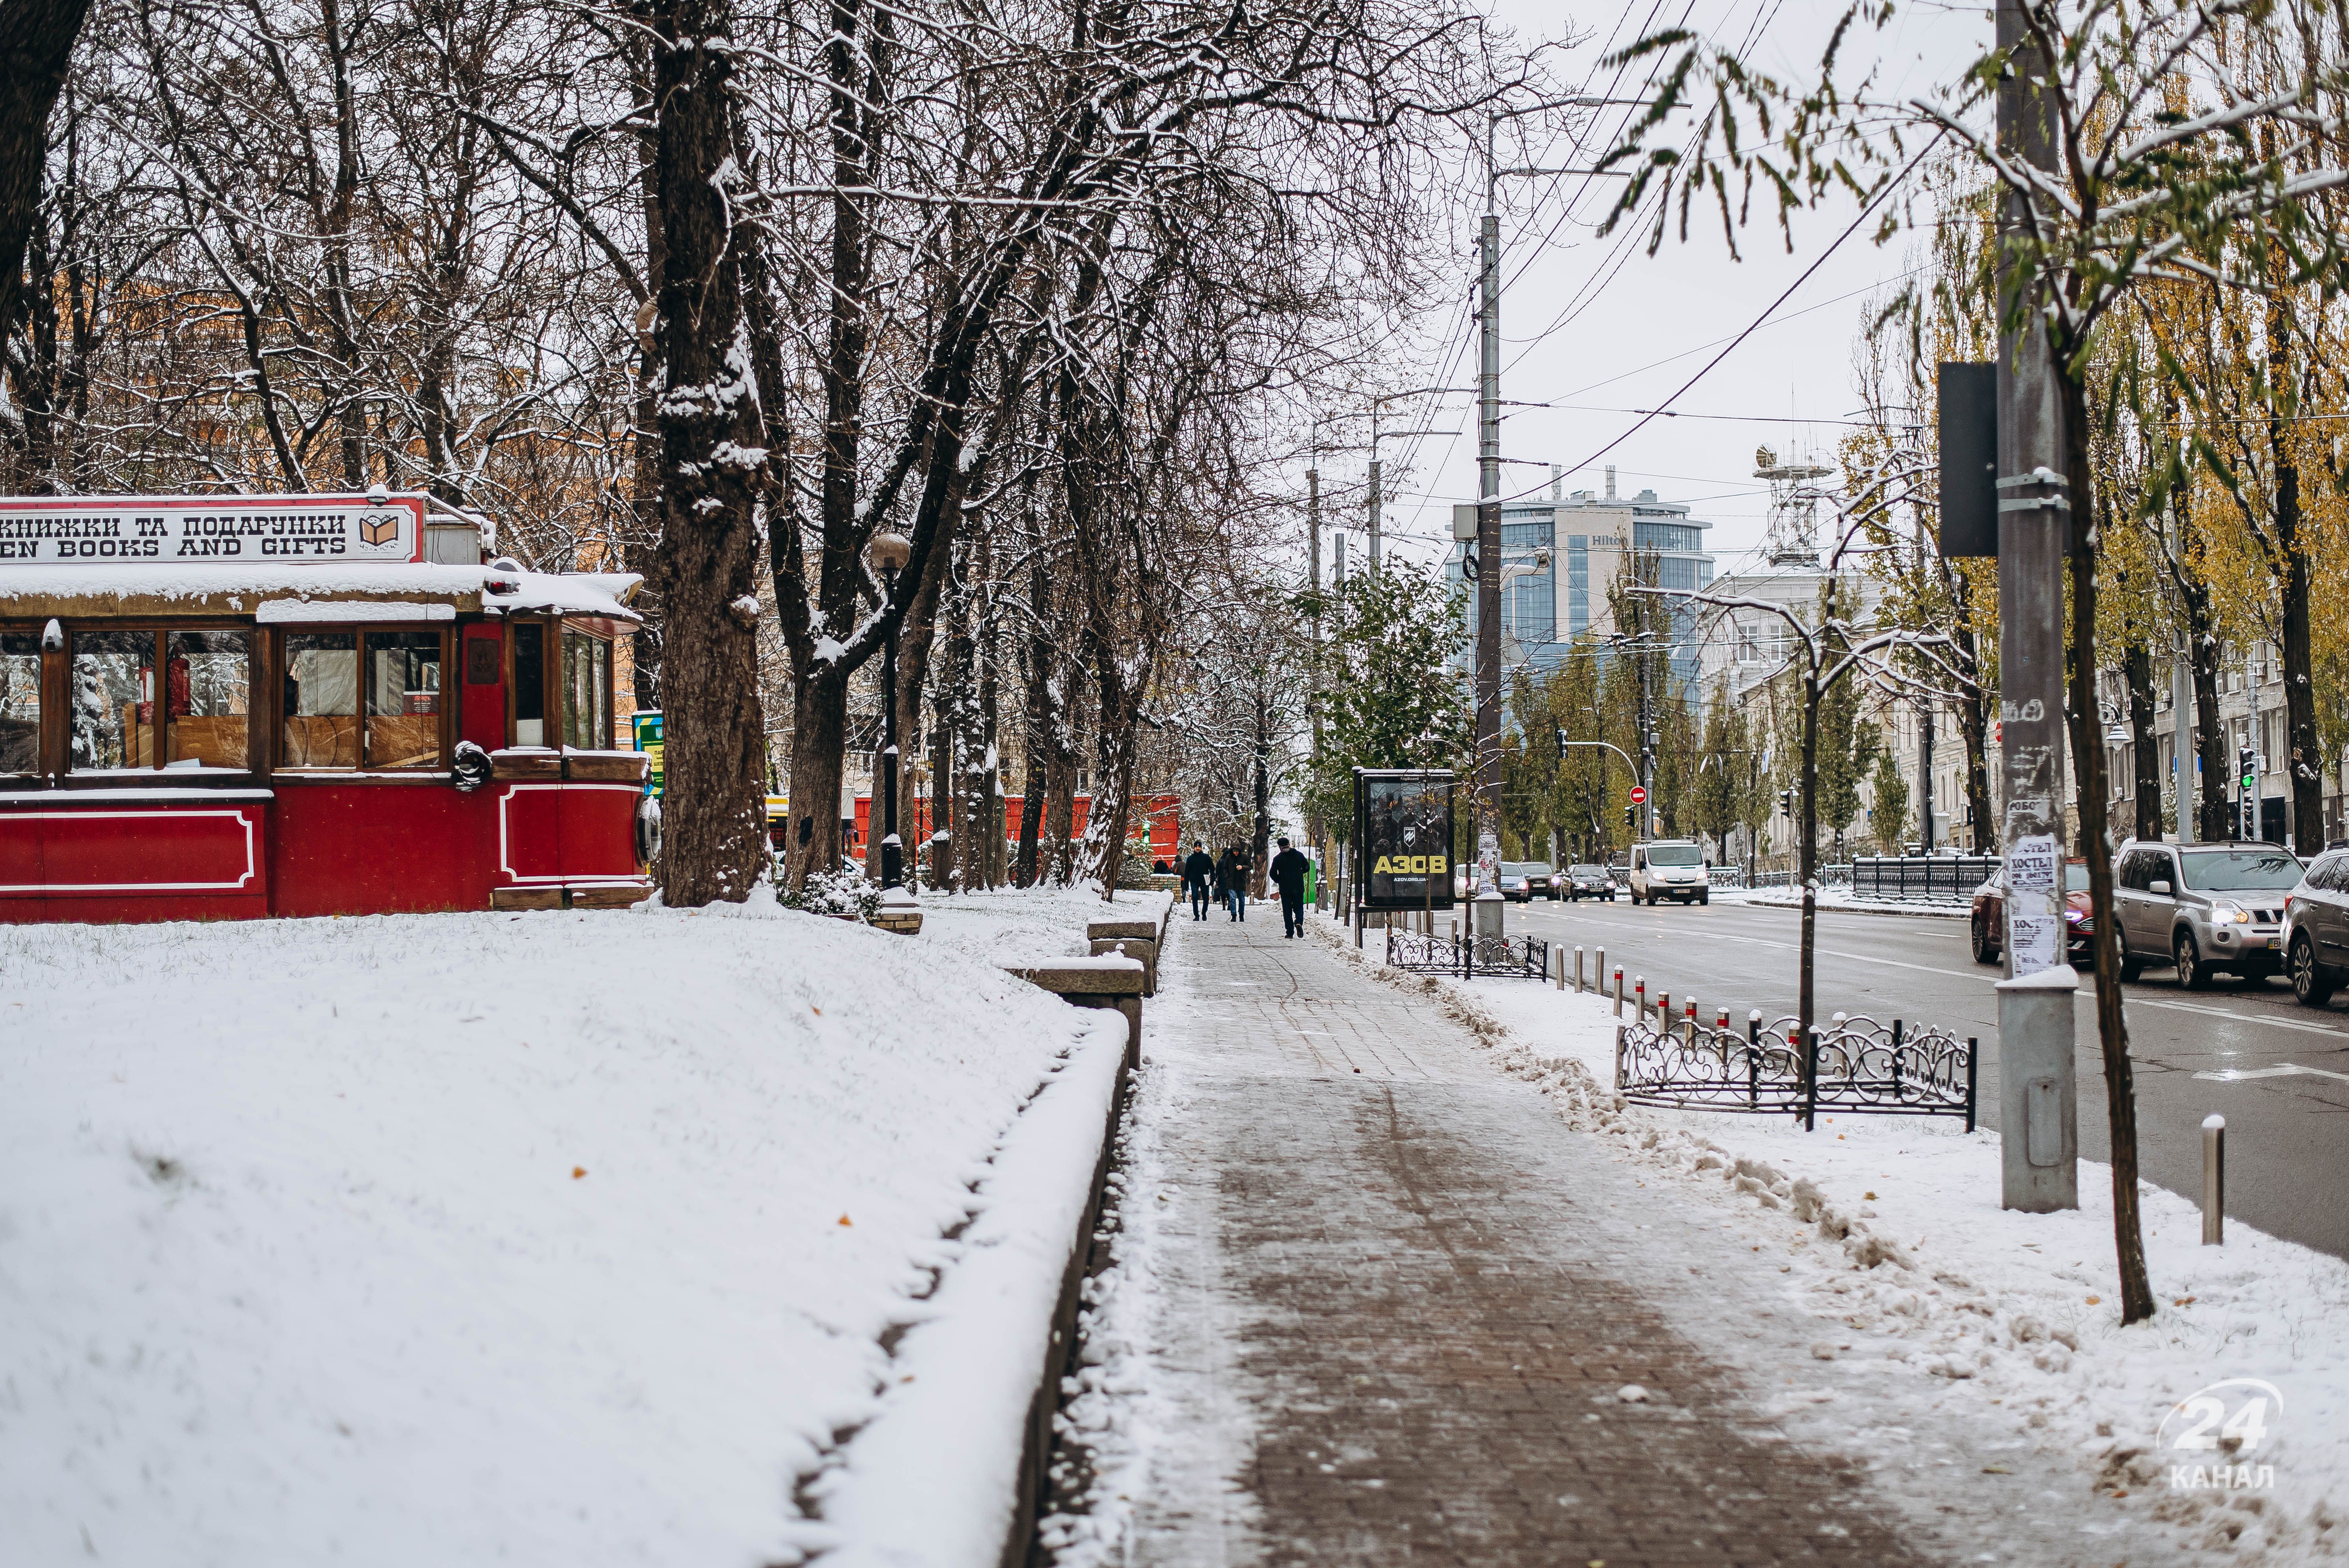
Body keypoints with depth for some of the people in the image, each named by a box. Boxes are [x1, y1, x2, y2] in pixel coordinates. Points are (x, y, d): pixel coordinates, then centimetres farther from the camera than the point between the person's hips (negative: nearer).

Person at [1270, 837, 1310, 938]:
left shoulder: (1278, 858, -3)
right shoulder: (1299, 855, 2)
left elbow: (1273, 874, -5)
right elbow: (1307, 867, 7)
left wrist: (1278, 881, 14)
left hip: (1285, 889, -1)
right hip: (1299, 888, 1)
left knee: (1287, 911, 5)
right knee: (1299, 907, 10)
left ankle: (1290, 932, 0)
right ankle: (1299, 922, -19)